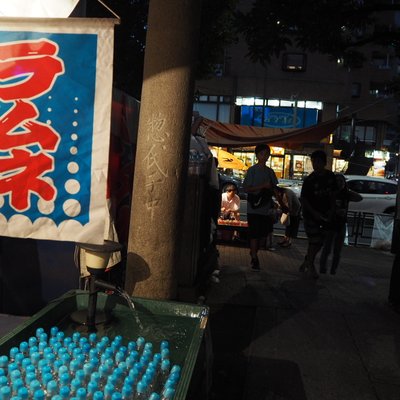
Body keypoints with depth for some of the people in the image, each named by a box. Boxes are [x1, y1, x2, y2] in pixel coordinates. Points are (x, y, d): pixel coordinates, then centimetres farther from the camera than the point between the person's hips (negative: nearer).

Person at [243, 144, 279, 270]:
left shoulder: (270, 171, 12)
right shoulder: (252, 170, -5)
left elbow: (274, 189, 15)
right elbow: (246, 188, -10)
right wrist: (263, 186, -17)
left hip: (266, 208, 6)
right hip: (254, 208, -6)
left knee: (263, 233, 12)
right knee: (254, 234, -2)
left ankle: (254, 252, 32)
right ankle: (254, 259, 7)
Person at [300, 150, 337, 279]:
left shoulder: (330, 176, 0)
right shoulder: (309, 180, -13)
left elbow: (332, 194, 9)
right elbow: (303, 198, -10)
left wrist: (331, 210, -1)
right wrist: (314, 213, -16)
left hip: (324, 214, 5)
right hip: (311, 214, -5)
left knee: (320, 241, 9)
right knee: (314, 241, -3)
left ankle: (307, 260, 30)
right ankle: (311, 266, 15)